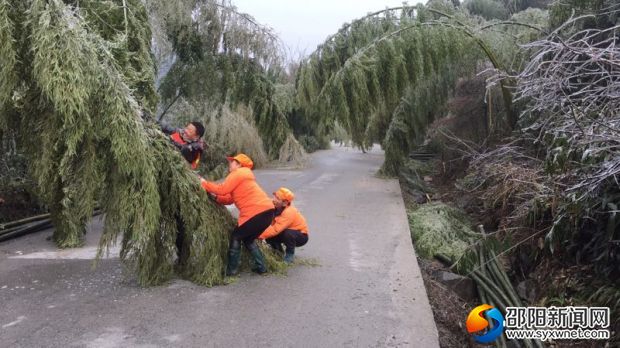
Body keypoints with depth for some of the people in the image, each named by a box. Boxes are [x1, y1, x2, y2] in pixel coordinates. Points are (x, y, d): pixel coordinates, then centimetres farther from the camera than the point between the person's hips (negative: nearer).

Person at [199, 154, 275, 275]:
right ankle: (261, 267, 21)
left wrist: (204, 184, 3)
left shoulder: (238, 173, -1)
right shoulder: (244, 175, 27)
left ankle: (232, 270, 11)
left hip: (257, 212, -9)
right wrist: (215, 197, 11)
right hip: (267, 210, 9)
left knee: (236, 237, 7)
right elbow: (230, 199, 20)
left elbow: (222, 189, -9)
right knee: (248, 238, 24)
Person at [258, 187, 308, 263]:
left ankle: (290, 255, -9)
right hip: (285, 233, 6)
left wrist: (259, 235, -42)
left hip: (301, 236, -6)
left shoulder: (289, 212, -33)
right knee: (269, 235, -16)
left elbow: (275, 230, -39)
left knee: (287, 233, -36)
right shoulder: (275, 207, -11)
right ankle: (278, 252, 11)